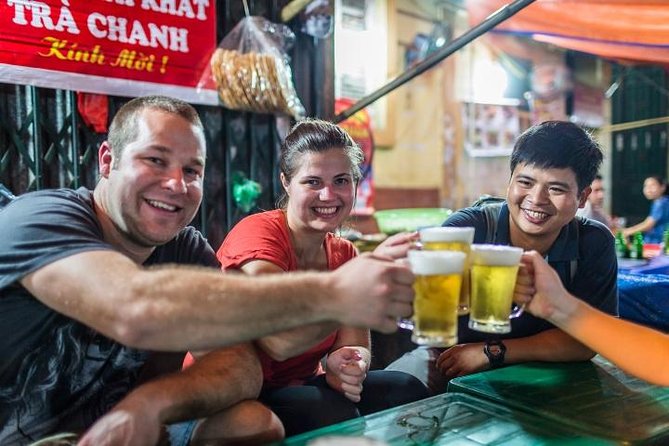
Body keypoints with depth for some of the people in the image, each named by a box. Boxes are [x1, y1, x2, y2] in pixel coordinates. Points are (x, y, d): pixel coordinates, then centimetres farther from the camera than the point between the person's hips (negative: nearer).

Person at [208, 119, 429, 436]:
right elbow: (279, 342, -34)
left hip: (299, 387, 6)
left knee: (407, 391, -13)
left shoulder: (344, 254, 2)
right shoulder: (257, 234, -19)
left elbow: (355, 346, -3)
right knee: (334, 413, -31)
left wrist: (342, 363, -28)